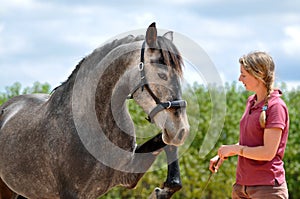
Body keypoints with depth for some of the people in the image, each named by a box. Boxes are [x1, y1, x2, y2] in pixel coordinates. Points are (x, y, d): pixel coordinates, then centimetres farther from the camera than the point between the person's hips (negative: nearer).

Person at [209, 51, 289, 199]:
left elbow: (268, 152, -20)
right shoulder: (251, 101, 13)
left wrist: (233, 149, -10)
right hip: (242, 186, 9)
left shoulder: (276, 106, -14)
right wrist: (223, 155, 9)